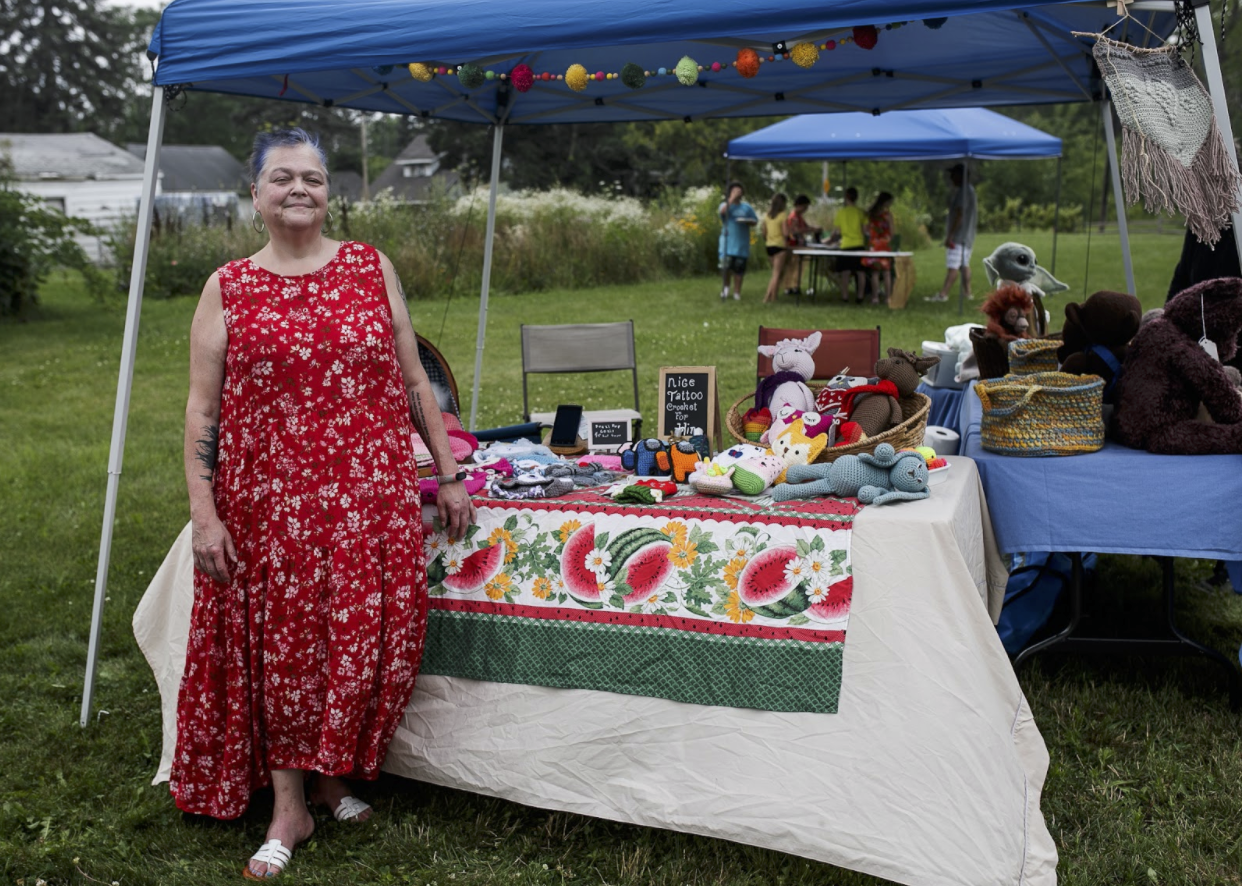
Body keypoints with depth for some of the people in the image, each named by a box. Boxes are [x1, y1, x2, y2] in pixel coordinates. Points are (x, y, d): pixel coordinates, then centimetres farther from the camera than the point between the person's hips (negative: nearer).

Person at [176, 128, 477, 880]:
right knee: (282, 642, 5)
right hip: (269, 501, -1)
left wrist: (449, 475, 7)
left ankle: (330, 773, 29)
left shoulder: (372, 268, 6)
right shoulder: (228, 289, 2)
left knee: (365, 635, 4)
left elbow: (414, 380, 9)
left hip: (371, 495, 1)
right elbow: (202, 409, 1)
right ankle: (289, 808, 20)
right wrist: (204, 513, -6)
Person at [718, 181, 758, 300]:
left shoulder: (746, 207, 11)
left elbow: (755, 221, 12)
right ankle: (725, 287, 11)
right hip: (728, 242, -2)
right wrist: (733, 197, -21)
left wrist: (748, 222, -10)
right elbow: (723, 211, -21)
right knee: (727, 266, -11)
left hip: (742, 243, 2)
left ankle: (737, 292, 9)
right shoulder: (725, 205, 3)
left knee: (739, 268, 1)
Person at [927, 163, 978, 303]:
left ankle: (943, 294, -16)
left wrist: (950, 235, -21)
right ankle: (967, 292, 15)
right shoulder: (970, 189, 17)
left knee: (953, 266, -13)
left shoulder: (962, 191, -16)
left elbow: (959, 214, -22)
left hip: (958, 235, -11)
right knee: (964, 265, 13)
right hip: (967, 235, 11)